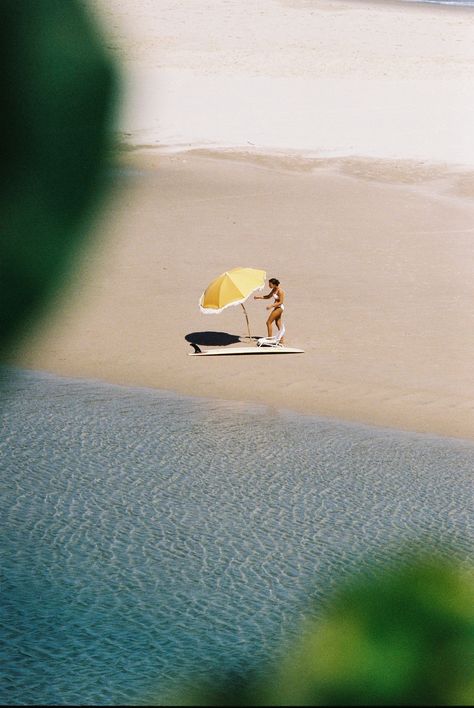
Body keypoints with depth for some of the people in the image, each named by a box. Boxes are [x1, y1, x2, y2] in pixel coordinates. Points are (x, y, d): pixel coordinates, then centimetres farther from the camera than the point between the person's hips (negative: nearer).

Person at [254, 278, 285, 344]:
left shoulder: (280, 291, -22)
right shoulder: (274, 289, 6)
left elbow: (281, 302, -23)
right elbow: (268, 296, 19)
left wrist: (271, 306, -24)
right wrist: (259, 297, 11)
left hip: (279, 308, -10)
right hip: (276, 307, 10)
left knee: (269, 322, -5)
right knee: (278, 324, 17)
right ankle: (282, 339, 24)